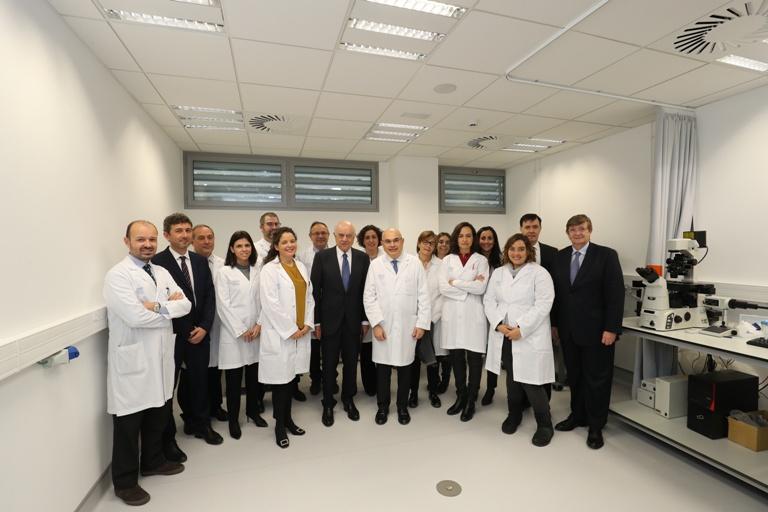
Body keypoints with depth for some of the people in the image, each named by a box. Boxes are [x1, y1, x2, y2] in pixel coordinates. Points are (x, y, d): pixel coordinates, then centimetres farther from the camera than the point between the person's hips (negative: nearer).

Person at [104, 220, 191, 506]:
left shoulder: (162, 273, 9)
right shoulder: (117, 275, -13)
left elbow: (186, 304, -1)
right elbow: (135, 316, -24)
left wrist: (158, 306, -17)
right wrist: (169, 308, -10)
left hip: (161, 356, 7)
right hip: (132, 360, -6)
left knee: (159, 415, 20)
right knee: (129, 423, 9)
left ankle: (153, 461, 41)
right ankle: (125, 482, 28)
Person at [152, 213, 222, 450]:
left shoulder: (200, 261, 7)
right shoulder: (157, 262, -11)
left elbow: (210, 296, 6)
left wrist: (204, 327, -4)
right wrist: (184, 332, -12)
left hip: (199, 333, 5)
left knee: (199, 381, 17)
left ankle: (199, 424, 38)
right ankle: (167, 437, 28)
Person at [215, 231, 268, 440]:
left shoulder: (258, 271, 6)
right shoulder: (224, 272, -4)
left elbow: (263, 300, 6)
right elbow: (223, 305, -8)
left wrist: (260, 324, -5)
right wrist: (241, 330, -12)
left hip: (257, 332, 3)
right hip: (233, 333, -3)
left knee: (254, 375, 13)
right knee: (234, 379, 6)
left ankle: (253, 410, 33)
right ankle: (233, 419, 23)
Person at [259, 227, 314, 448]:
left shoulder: (302, 267, 9)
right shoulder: (269, 269, -10)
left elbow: (309, 297, 10)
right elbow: (271, 304, -16)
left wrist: (307, 324, 0)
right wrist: (290, 330, -14)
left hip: (301, 333, 6)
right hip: (280, 334, -5)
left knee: (292, 377, 15)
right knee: (281, 379, 4)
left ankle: (288, 418, 32)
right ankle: (279, 426, 21)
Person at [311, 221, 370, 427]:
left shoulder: (363, 258, 0)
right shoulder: (322, 257, -5)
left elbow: (366, 291, 2)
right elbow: (315, 290, -4)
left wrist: (365, 319, 2)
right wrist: (316, 321, -5)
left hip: (353, 320, 2)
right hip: (330, 319, -1)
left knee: (351, 362, 14)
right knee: (329, 364, 10)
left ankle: (348, 400, 35)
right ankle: (328, 404, 29)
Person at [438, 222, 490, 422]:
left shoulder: (481, 260, 2)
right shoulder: (447, 260, 7)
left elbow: (481, 288, -11)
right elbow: (443, 287, -5)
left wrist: (455, 282, -8)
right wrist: (468, 288, -10)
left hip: (473, 315, -2)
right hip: (452, 315, 2)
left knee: (474, 359, 3)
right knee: (456, 358, 10)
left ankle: (471, 401, 19)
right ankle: (461, 396, 28)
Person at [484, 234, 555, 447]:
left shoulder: (539, 273, -4)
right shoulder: (498, 273, 11)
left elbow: (543, 305, -12)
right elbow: (489, 301, 7)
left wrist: (521, 329, -17)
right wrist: (499, 324, -7)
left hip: (530, 338, -4)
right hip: (504, 337, 4)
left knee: (531, 383, -2)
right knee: (512, 378, 14)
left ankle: (545, 425, 19)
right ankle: (514, 415, 35)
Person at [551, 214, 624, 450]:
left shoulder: (606, 255, -7)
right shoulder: (560, 256, 6)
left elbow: (616, 294, -10)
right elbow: (556, 292, 8)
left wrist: (611, 329, -14)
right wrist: (554, 322, 7)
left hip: (596, 330, -4)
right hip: (568, 330, 4)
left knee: (597, 378, 8)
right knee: (574, 376, 15)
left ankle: (595, 427, 24)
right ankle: (577, 415, 33)